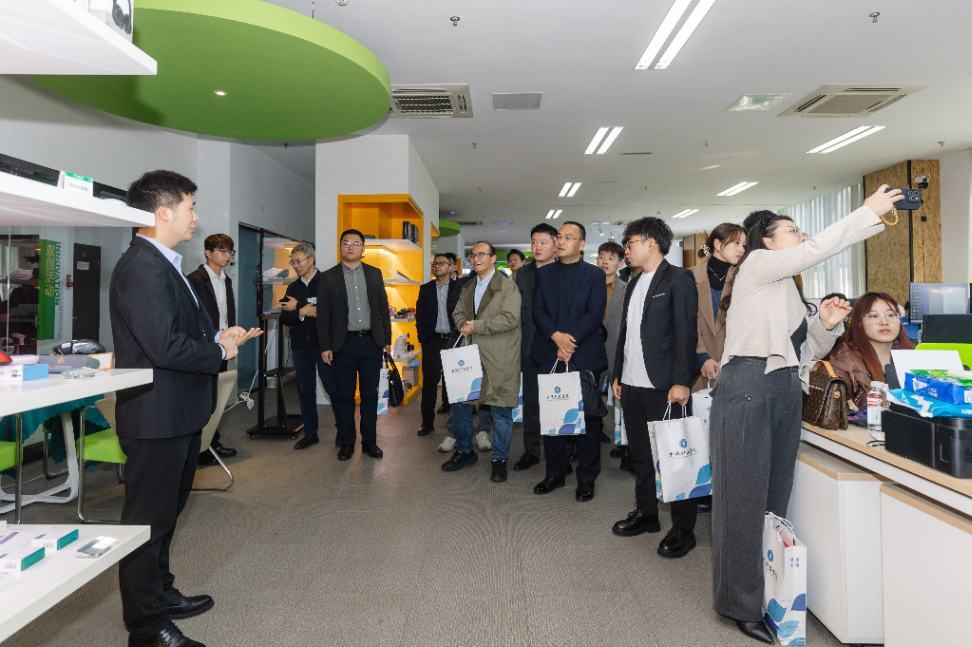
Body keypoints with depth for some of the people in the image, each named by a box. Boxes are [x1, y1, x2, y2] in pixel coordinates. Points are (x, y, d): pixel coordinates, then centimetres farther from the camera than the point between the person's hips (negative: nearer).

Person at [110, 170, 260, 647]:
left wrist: (218, 337, 2)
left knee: (165, 512, 22)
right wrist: (219, 352, -13)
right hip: (156, 416, -10)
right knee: (148, 519, 4)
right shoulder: (142, 267, -20)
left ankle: (160, 594, 40)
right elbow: (164, 347, -27)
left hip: (179, 413, 10)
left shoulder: (164, 264, 12)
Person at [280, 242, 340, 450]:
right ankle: (310, 432, 19)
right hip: (300, 345, 6)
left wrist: (298, 307, -13)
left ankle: (343, 429, 15)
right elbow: (284, 318, 7)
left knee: (334, 388, 0)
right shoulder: (293, 288, 14)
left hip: (323, 344, -5)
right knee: (305, 390, 10)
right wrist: (303, 312, -12)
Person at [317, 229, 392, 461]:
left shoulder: (374, 274, 9)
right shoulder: (329, 277, 3)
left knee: (370, 394, 8)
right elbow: (323, 315, 1)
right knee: (344, 395, 5)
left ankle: (369, 441, 18)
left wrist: (387, 339, 5)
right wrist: (325, 346, -4)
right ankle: (346, 442, 17)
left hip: (371, 342, 2)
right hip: (343, 344, -1)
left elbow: (383, 308, 9)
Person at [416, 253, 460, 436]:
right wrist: (423, 339, 1)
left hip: (453, 340, -2)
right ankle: (427, 422, 10)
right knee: (429, 382, 2)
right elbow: (420, 316, 8)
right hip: (432, 341, 2)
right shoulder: (425, 289, 9)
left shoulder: (459, 288, 2)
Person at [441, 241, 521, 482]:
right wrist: (463, 325, -3)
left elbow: (510, 318, -18)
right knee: (460, 403, 11)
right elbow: (458, 313, 21)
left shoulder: (507, 286, -8)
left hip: (498, 359, -6)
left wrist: (476, 325, -15)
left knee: (500, 411, 2)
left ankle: (499, 459, 18)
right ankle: (464, 451, 30)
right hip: (469, 354, 7)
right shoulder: (468, 287, 16)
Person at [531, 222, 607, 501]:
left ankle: (586, 478, 15)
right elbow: (538, 310, 3)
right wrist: (556, 336, -13)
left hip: (584, 355, -3)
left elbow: (594, 313, -7)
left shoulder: (595, 275, 2)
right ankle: (554, 473, 22)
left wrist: (570, 341, -16)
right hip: (549, 354, 3)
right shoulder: (544, 273, 12)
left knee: (587, 416, 2)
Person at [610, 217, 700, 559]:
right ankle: (646, 513, 30)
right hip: (632, 384, 8)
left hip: (664, 385, -7)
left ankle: (683, 529, 13)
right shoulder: (634, 283, 17)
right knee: (640, 453, 15)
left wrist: (682, 381, -18)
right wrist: (618, 375, 15)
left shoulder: (678, 278, -5)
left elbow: (686, 332, -12)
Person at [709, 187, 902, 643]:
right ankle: (743, 605, 6)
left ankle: (769, 594, 23)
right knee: (745, 499, -4)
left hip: (785, 395, 9)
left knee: (775, 498, 11)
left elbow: (807, 351, 22)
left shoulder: (788, 290, 23)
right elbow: (818, 249, -13)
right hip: (748, 389, -9)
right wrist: (871, 211, -6)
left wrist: (826, 325, 5)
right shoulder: (757, 265, 0)